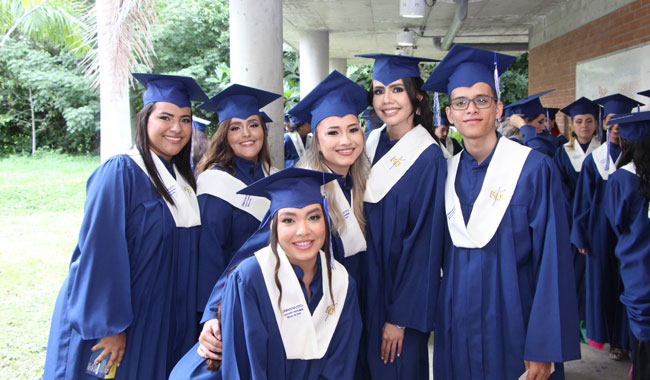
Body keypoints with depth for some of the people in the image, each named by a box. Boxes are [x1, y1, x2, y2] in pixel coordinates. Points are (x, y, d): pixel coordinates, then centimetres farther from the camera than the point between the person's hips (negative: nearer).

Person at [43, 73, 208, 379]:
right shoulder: (121, 173, -15)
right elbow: (101, 254, -19)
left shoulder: (183, 178, 7)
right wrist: (110, 325, -19)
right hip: (113, 322, -6)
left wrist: (206, 313, 8)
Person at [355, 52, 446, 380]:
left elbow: (425, 243, -17)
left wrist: (400, 318, -16)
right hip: (365, 282, 6)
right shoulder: (372, 144, 2)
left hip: (401, 288, -5)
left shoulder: (428, 159, -16)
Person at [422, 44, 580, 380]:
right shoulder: (446, 172, 3)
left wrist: (544, 349, -15)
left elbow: (552, 263, -12)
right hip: (456, 326, 4)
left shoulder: (534, 169, -10)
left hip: (513, 325, -4)